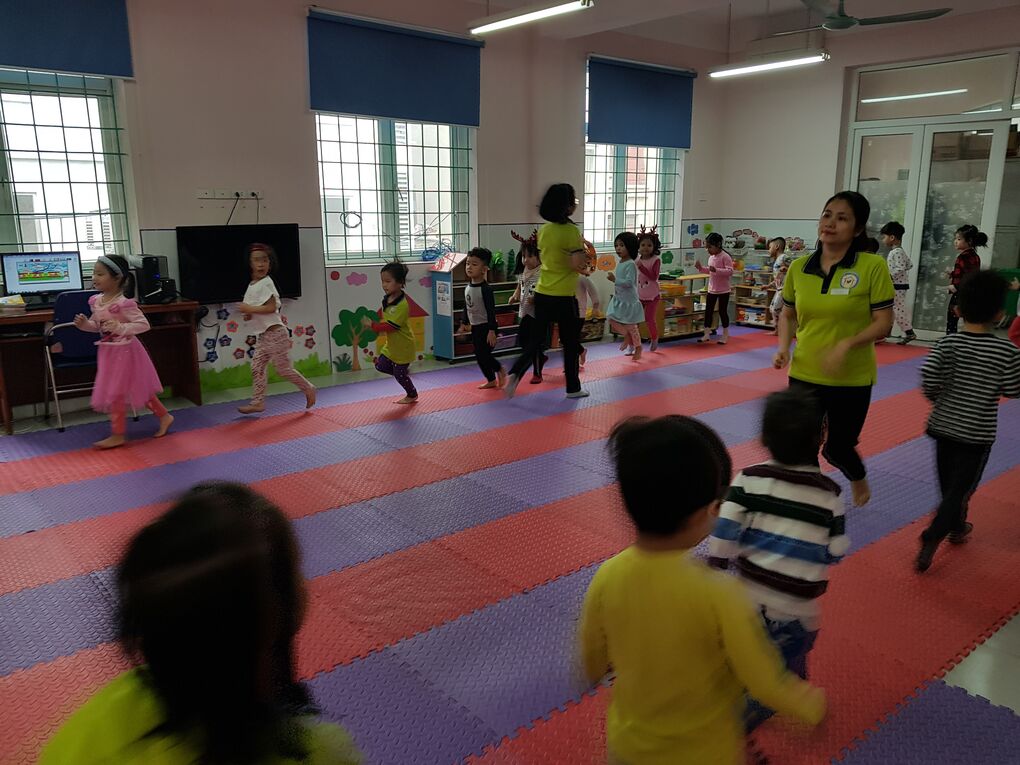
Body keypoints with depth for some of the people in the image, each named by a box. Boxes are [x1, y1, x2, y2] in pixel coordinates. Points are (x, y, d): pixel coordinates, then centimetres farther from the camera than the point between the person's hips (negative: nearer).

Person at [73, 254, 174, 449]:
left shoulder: (124, 303, -22)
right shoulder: (96, 301, 3)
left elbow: (144, 324, -24)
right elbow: (97, 325, 15)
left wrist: (120, 327, -34)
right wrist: (85, 324, -4)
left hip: (123, 352, -8)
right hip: (108, 351, 8)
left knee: (114, 393, -1)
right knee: (136, 389, 16)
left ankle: (118, 435, 13)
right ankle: (164, 416, 29)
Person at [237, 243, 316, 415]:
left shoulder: (266, 283, -14)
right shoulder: (252, 285, 13)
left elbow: (271, 307, -23)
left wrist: (249, 309, -19)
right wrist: (248, 314, 3)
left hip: (275, 333, -9)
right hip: (263, 335, 9)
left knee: (283, 369, -3)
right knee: (257, 368, 6)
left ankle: (308, 389, 14)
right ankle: (258, 402, 11)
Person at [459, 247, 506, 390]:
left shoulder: (485, 289, -18)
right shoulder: (467, 288, 5)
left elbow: (491, 310, -19)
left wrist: (492, 331, -21)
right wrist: (464, 323, 19)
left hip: (486, 327, -8)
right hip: (475, 327, 8)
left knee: (484, 354, -8)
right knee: (479, 356, 11)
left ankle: (500, 369, 19)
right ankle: (491, 380, 24)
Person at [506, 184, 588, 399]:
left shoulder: (544, 230, 6)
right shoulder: (571, 231, -15)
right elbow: (578, 265, -19)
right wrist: (582, 248, 0)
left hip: (542, 294, 6)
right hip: (564, 297, -6)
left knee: (537, 339, 15)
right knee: (570, 343, 9)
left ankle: (515, 373, -3)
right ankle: (573, 388, 20)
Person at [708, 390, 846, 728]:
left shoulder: (749, 479, -12)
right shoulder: (828, 492, -12)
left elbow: (724, 531, -15)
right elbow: (836, 553, -6)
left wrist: (715, 567, -3)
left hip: (748, 590, 2)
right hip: (797, 603, -2)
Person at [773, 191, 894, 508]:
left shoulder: (873, 267, -12)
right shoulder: (798, 267, -2)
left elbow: (883, 324, -11)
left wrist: (847, 344, -27)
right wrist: (783, 347, -7)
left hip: (852, 379, -3)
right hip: (804, 374, 3)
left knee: (837, 448, 13)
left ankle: (858, 478, 50)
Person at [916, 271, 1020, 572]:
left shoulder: (948, 343, -9)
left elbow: (928, 376, -17)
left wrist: (936, 397, 3)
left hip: (944, 425, 3)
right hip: (978, 433, -3)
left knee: (949, 484, 21)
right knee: (960, 489, 4)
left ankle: (957, 527, 43)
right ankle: (931, 539, -9)